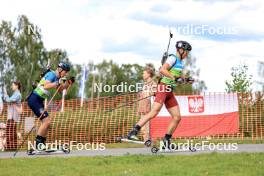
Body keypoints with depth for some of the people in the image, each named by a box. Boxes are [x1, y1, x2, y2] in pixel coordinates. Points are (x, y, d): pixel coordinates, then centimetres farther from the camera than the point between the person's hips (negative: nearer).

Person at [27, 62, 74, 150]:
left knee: (46, 122, 10)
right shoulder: (51, 74, -15)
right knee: (46, 121, -15)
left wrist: (68, 83, 8)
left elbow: (59, 90, 21)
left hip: (39, 101, 10)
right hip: (34, 99, -10)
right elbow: (46, 86, -30)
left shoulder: (56, 77, 13)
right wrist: (58, 82, -32)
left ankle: (41, 145, 16)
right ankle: (38, 143, -9)